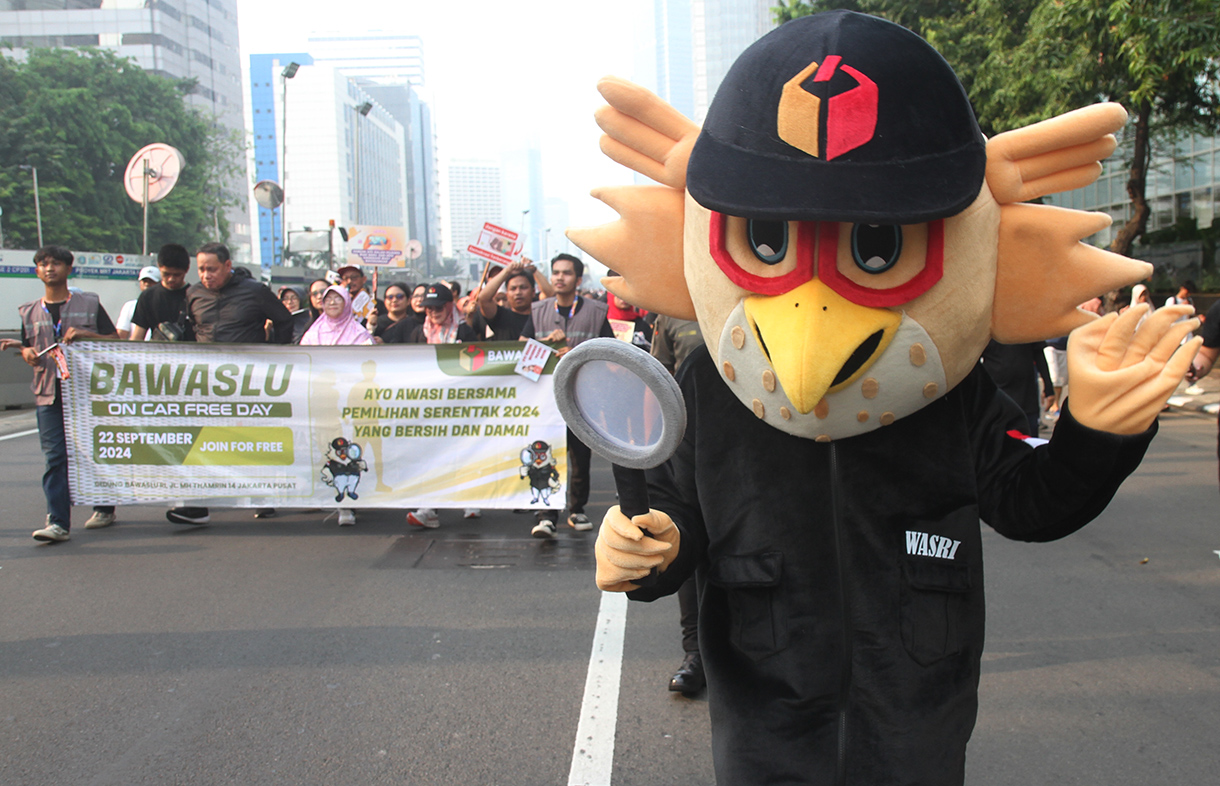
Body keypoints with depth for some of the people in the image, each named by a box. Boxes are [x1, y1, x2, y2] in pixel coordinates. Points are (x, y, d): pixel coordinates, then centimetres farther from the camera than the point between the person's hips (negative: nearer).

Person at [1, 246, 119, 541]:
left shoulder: (89, 304, 5)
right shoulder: (30, 312, 14)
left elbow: (115, 340, 5)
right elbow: (27, 348, 22)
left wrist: (86, 335, -12)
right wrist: (27, 353, -2)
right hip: (48, 394, 2)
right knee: (55, 457, -5)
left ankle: (104, 508, 24)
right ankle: (58, 522, -5)